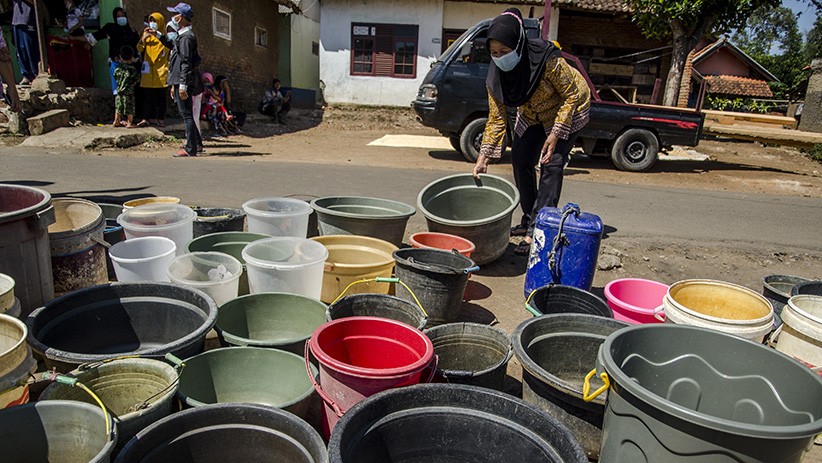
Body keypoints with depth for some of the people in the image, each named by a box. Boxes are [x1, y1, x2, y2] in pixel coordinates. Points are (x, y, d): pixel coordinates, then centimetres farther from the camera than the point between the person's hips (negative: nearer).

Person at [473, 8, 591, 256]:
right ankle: (529, 219, 17)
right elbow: (496, 118, -14)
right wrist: (483, 156, -19)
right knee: (520, 159, 1)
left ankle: (537, 231, -14)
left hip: (568, 110, -6)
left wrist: (555, 134, -28)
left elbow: (572, 94, -24)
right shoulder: (496, 73, -20)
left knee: (552, 164, -15)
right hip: (532, 115, 6)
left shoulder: (547, 59, -36)